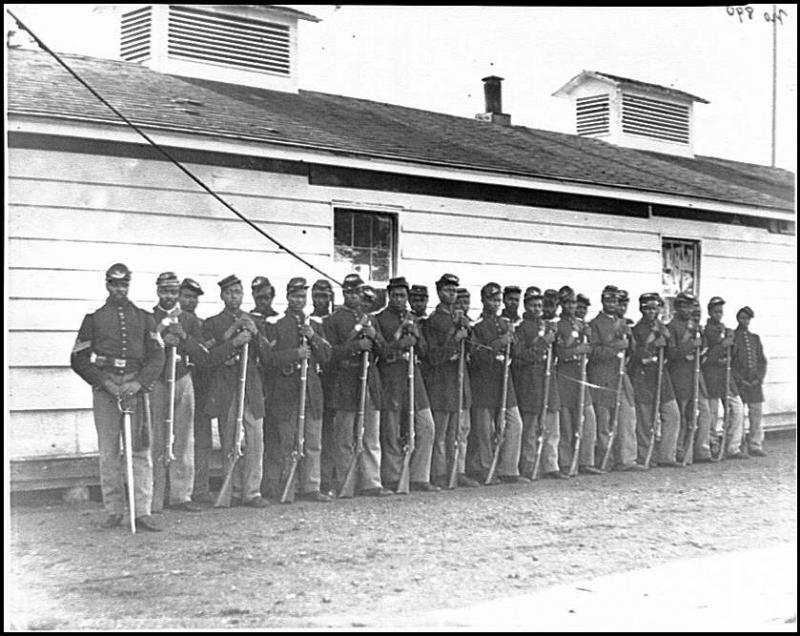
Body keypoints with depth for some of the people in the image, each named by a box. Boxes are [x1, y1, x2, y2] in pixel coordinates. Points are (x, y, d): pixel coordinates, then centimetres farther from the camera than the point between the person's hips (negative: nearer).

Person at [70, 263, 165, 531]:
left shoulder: (143, 318, 12)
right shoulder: (94, 318, 10)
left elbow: (157, 356, 5)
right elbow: (79, 359, 5)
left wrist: (138, 383, -11)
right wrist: (105, 382, -8)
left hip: (136, 388, 0)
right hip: (104, 388, 0)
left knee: (141, 450, -5)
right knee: (108, 452, 1)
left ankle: (142, 512, -4)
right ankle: (113, 512, 8)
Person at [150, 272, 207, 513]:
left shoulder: (190, 320, 13)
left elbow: (203, 358, 6)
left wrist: (184, 337, -7)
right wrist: (161, 341, -14)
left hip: (183, 383, 3)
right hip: (155, 383, -3)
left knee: (183, 441, 2)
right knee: (155, 443, -5)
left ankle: (180, 495, 9)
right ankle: (153, 500, -2)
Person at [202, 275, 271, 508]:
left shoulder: (253, 321, 16)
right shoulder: (212, 323, 6)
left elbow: (266, 356, 9)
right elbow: (209, 357, -7)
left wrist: (256, 334, -7)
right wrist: (234, 343, -19)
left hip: (252, 388, 2)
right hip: (225, 390, -2)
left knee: (255, 441, -5)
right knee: (230, 444, 1)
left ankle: (252, 492, -1)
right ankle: (234, 492, 11)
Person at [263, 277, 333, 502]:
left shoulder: (315, 325, 15)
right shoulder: (274, 324, 0)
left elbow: (326, 356, 10)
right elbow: (268, 359, -8)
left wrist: (313, 338, -6)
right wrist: (295, 354, -17)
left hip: (311, 390, 4)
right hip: (285, 392, -4)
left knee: (313, 443, 2)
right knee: (287, 444, 1)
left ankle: (311, 487, 7)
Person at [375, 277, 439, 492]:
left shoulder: (411, 318, 17)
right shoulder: (379, 319, -2)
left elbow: (423, 350, 17)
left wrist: (415, 338, -3)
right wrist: (399, 342, -17)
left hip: (413, 376, 6)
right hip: (390, 379, -6)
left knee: (426, 428, 1)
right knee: (391, 434, -1)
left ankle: (419, 478, 8)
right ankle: (391, 481, 9)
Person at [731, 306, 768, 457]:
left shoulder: (755, 338, 14)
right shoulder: (732, 337, 0)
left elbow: (762, 361, 14)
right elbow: (728, 362, -4)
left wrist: (759, 378, -1)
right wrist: (740, 380, -10)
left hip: (755, 382, 4)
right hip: (738, 382, -4)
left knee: (756, 414, 1)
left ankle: (755, 445, 6)